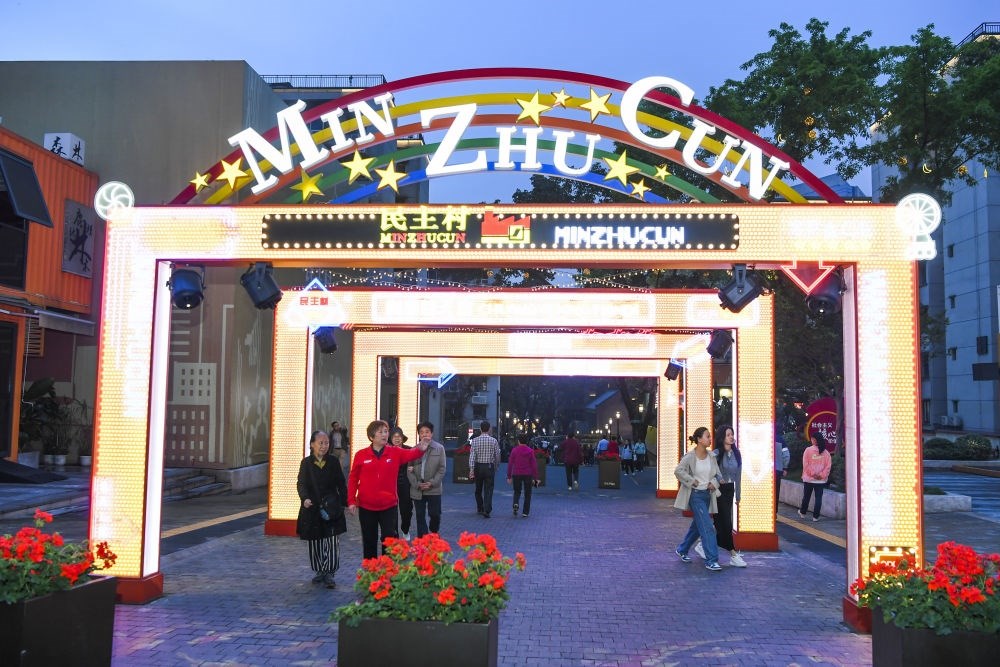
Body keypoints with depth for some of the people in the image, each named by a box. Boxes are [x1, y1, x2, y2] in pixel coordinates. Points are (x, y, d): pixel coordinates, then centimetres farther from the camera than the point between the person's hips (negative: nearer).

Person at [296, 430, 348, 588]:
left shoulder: (333, 461, 2)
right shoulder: (306, 463, 0)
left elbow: (341, 484, 6)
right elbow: (301, 483, -6)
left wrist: (344, 502, -2)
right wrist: (305, 498, -25)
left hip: (332, 508, 0)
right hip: (313, 508, 0)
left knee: (332, 542, -6)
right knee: (315, 542, 9)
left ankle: (329, 573, 1)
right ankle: (319, 571, 24)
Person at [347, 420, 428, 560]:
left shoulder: (395, 452, -1)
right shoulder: (361, 455, -4)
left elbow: (411, 454, -17)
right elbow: (353, 479, 1)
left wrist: (421, 449, -39)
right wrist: (351, 501, -4)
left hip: (389, 506, 0)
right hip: (366, 506, 0)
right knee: (369, 541, 12)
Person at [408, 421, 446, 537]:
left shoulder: (439, 448, -2)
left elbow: (442, 468, -3)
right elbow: (409, 469, 2)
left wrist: (432, 483, -11)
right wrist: (417, 484, -10)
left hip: (434, 489, -1)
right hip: (417, 490, 1)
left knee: (435, 514, 4)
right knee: (420, 516, 5)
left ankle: (434, 534, 32)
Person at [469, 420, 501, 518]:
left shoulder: (475, 440, -3)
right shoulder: (494, 441, -3)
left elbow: (472, 455, -10)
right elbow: (497, 456, 1)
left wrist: (471, 469, -13)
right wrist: (496, 466, 16)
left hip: (478, 467, 1)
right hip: (490, 467, -1)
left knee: (478, 489, 18)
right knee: (488, 490, -1)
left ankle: (480, 508, 31)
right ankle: (486, 510, -14)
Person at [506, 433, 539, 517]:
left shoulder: (514, 450, -2)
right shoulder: (530, 451, -3)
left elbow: (510, 464, -2)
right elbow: (534, 465, -3)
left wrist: (509, 476, 5)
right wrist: (535, 478, 2)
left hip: (516, 474, 0)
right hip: (528, 475, 0)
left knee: (517, 491, 17)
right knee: (527, 493, 11)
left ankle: (515, 504, -12)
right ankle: (525, 512, 8)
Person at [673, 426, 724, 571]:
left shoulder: (711, 456, 3)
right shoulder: (690, 456, -14)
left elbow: (718, 474, 10)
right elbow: (678, 471, -19)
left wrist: (714, 483, -8)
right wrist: (692, 481, -18)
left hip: (707, 494, 7)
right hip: (695, 495, -7)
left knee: (697, 525, 17)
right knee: (707, 527, -12)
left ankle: (681, 550, 35)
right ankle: (711, 560, -8)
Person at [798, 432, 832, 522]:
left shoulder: (808, 450, -9)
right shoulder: (826, 452, -1)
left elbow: (806, 465, -12)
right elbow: (828, 466, -4)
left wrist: (812, 474, -8)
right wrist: (822, 475, -5)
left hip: (809, 478, -1)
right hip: (821, 480, 1)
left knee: (806, 496, 14)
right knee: (818, 498, 6)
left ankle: (802, 513, 28)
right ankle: (816, 516, 5)